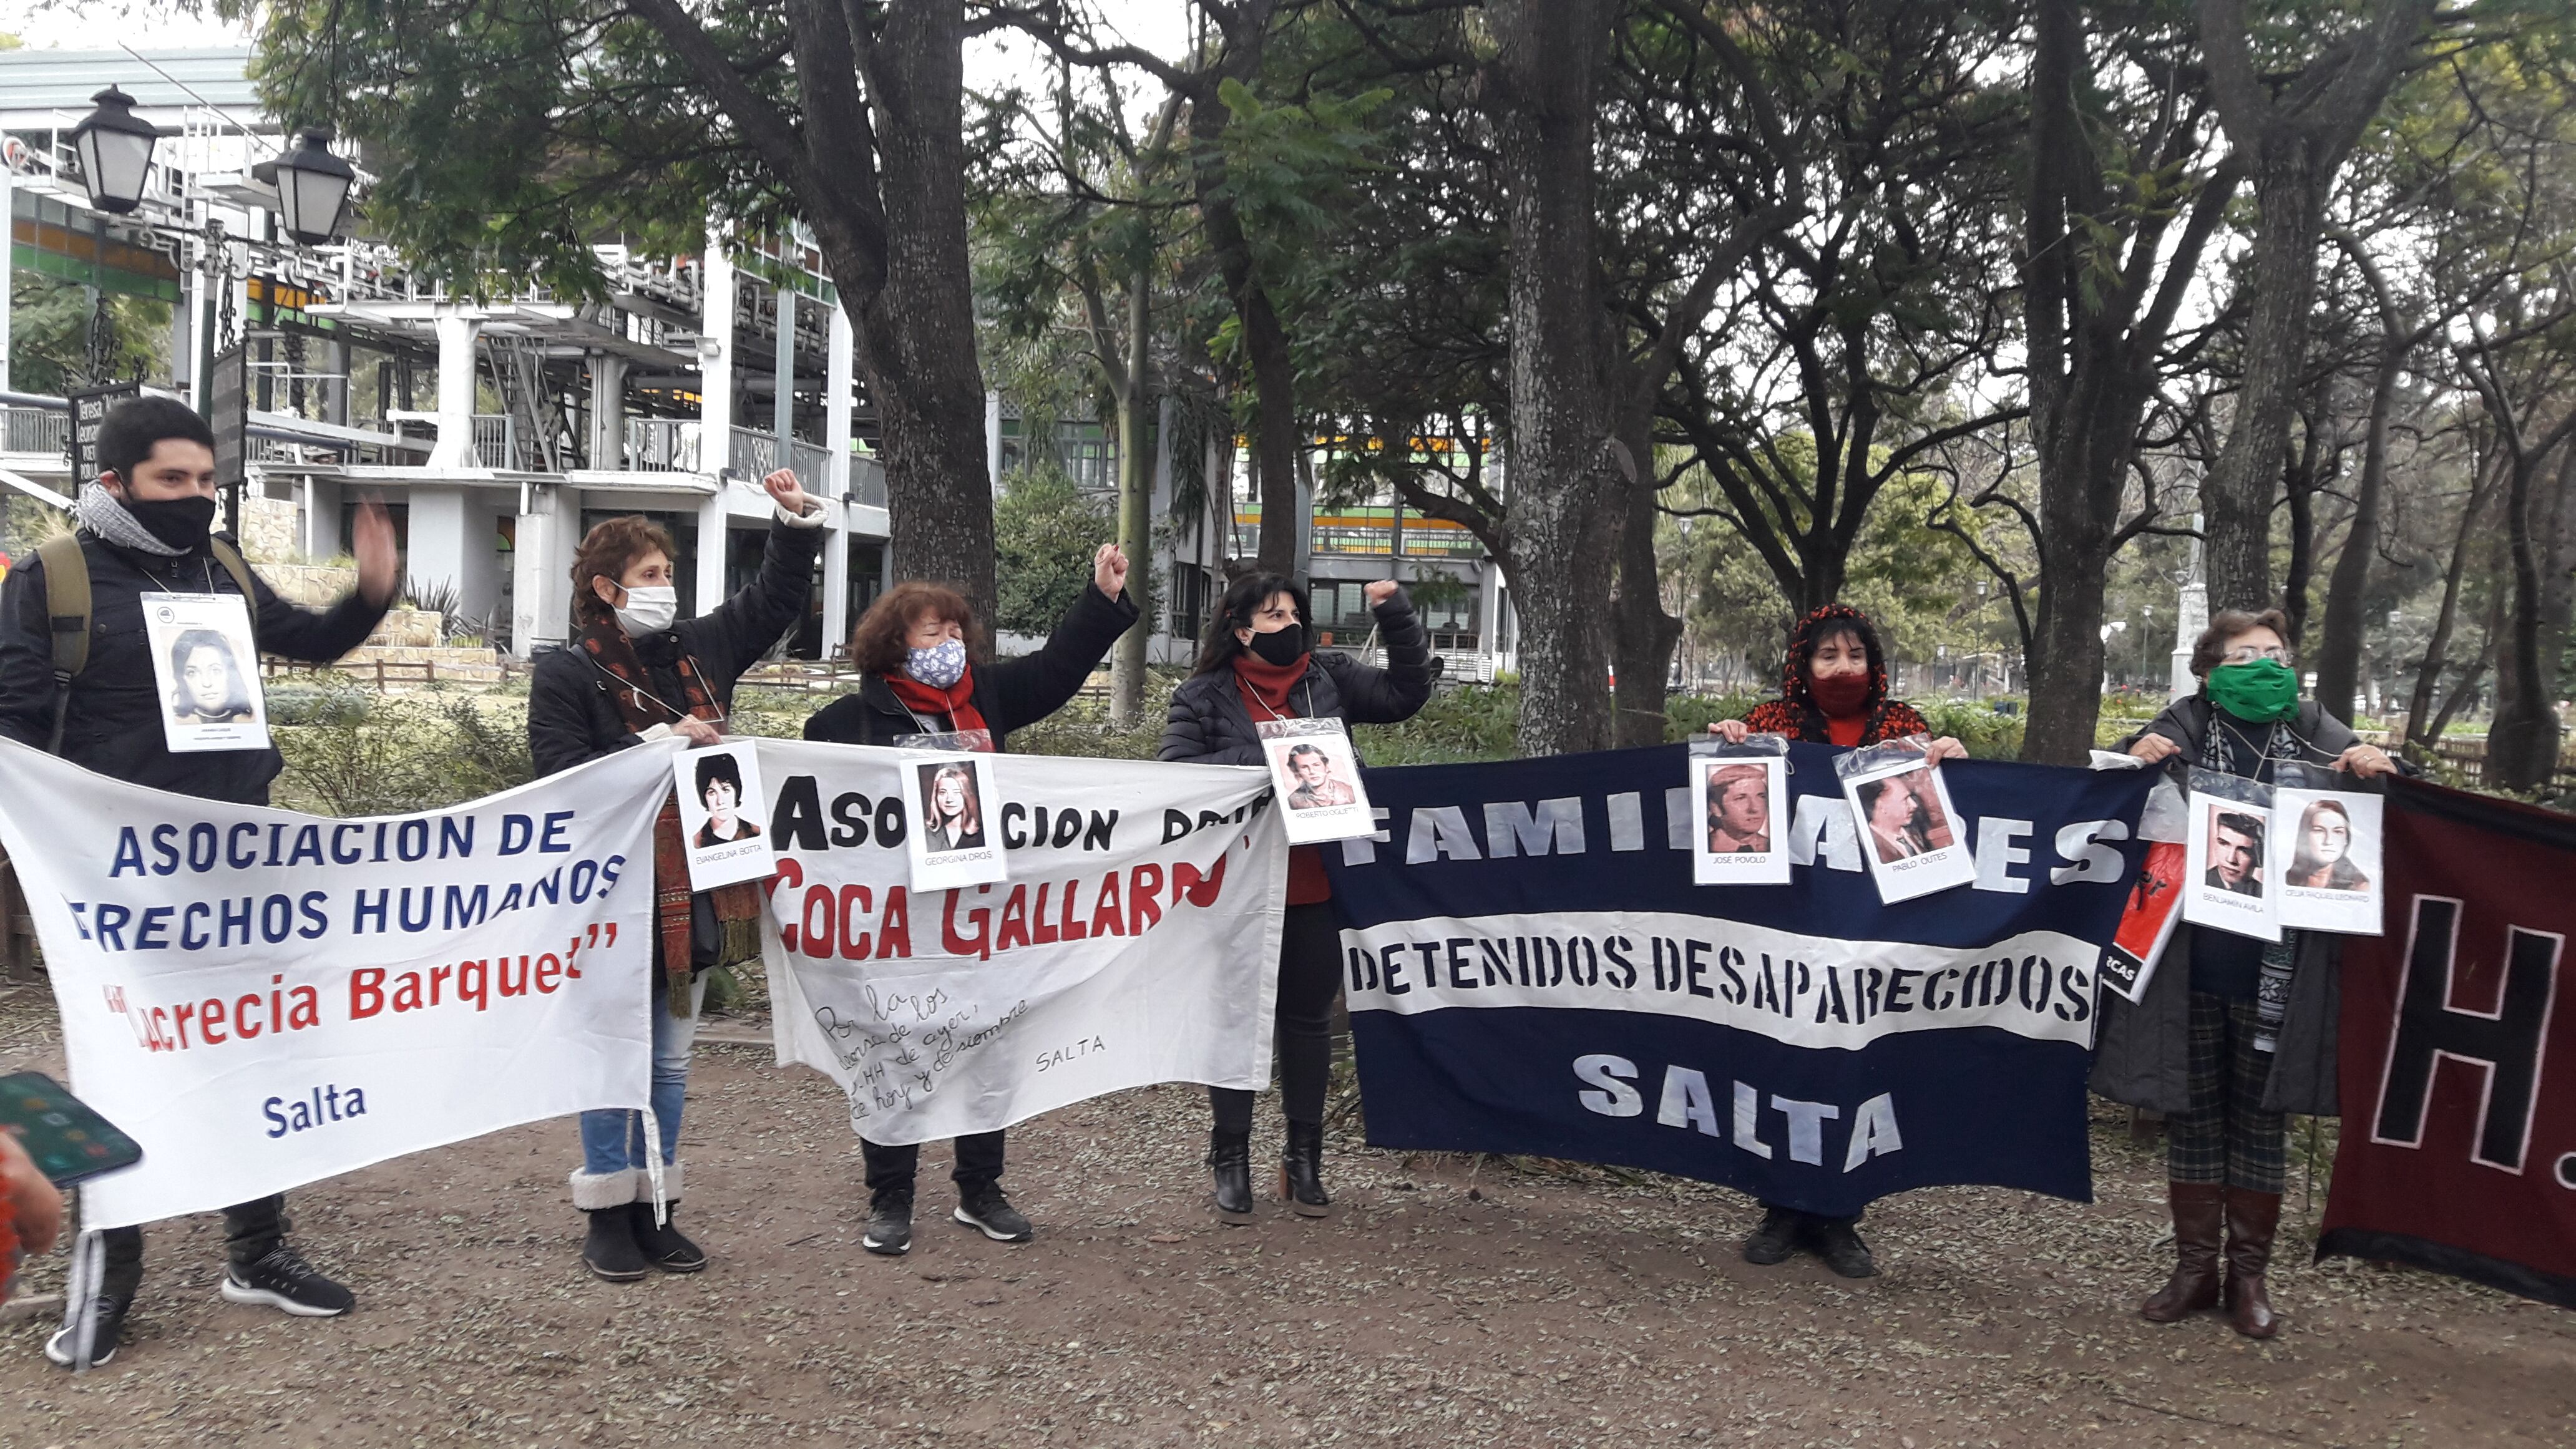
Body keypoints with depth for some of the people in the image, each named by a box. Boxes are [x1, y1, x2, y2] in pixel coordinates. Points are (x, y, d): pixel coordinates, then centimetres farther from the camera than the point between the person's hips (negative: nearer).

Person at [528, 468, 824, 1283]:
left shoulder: (699, 649, 9)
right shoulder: (565, 674, -7)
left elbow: (775, 602, 19)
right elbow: (562, 778, -16)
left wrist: (795, 521, 8)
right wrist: (658, 746, -19)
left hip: (693, 892, 6)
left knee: (671, 1060, 12)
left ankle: (657, 1207, 22)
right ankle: (608, 1216, 14)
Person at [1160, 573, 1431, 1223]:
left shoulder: (1329, 679, 7)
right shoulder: (1202, 697, -2)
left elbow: (1406, 693, 10)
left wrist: (1396, 615, 0)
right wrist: (1259, 758, -20)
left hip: (1317, 888, 3)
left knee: (1310, 1018, 12)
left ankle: (1304, 1159, 25)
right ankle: (1231, 1160, 20)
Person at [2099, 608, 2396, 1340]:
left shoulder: (2311, 728, 5)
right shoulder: (2187, 722, 3)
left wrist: (2376, 765, -20)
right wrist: (2139, 757, -22)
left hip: (2274, 969, 0)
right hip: (2189, 966, 0)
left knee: (2261, 1120, 9)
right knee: (2192, 1115, 9)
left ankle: (2249, 1273, 21)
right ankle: (2194, 1267, 22)